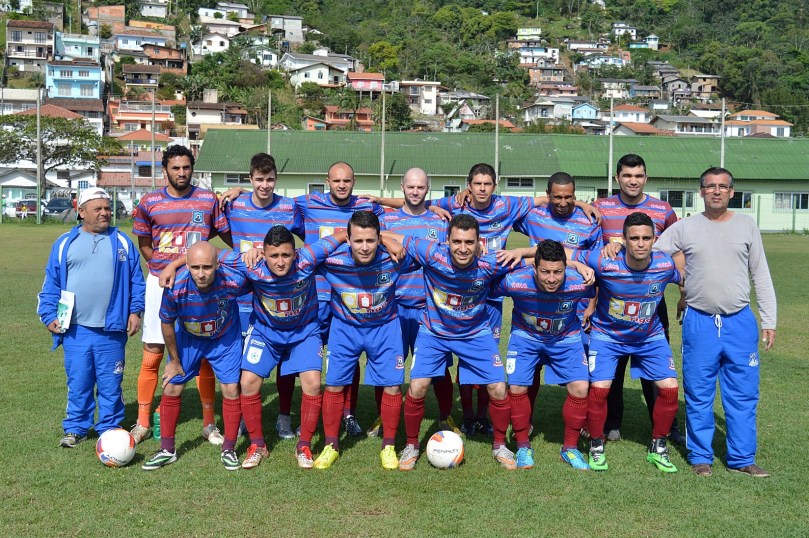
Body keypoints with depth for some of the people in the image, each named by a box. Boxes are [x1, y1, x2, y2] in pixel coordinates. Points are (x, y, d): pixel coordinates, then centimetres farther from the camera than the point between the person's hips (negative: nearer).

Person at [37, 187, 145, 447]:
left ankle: (109, 429, 18)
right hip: (75, 329, 0)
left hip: (112, 330, 0)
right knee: (77, 382, 7)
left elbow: (136, 281, 9)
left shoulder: (122, 242, 7)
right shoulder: (65, 243, 7)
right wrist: (49, 315, 1)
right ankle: (76, 428, 21)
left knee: (110, 384, 6)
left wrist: (135, 311, 0)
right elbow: (51, 285, 9)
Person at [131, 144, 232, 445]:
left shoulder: (208, 200, 2)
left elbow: (228, 235, 9)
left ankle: (209, 423, 14)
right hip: (160, 284, 0)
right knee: (152, 356, 3)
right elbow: (143, 243, 13)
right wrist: (163, 268, 5)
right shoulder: (149, 203, 3)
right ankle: (143, 422, 15)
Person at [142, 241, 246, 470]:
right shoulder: (176, 288, -33)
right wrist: (174, 360, -5)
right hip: (188, 338, 1)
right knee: (171, 388, 2)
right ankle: (167, 450, 20)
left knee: (231, 389, -4)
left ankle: (229, 450, 15)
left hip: (225, 337, -1)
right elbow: (167, 323, -14)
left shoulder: (233, 281, -37)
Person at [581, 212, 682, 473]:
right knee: (599, 388, -16)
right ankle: (596, 446, 9)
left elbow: (683, 280, 4)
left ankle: (658, 448, 17)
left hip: (650, 337, 3)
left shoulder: (665, 264, -19)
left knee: (670, 388, -6)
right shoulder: (604, 263, -30)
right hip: (607, 334, -3)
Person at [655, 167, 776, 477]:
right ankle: (700, 457, 19)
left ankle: (741, 458, 17)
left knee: (743, 394, 5)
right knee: (698, 395, 6)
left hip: (740, 323, 1)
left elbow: (761, 276, 9)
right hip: (699, 323, -1)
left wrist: (769, 320, 5)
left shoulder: (746, 226, 6)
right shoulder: (685, 228, 3)